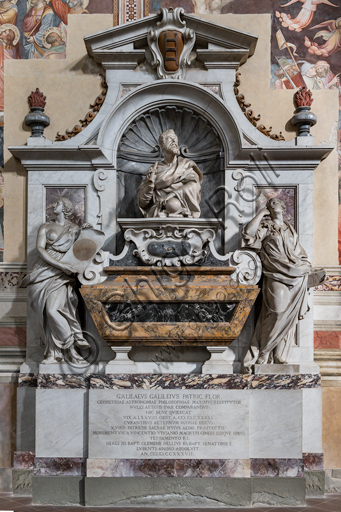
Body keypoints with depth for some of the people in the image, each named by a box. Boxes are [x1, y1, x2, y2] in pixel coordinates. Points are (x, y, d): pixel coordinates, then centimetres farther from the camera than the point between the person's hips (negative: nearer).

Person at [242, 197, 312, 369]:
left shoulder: (290, 229, 22)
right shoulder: (265, 226, 7)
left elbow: (300, 252, 24)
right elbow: (249, 231, -14)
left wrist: (306, 267, 7)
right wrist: (262, 213, -3)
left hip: (295, 277, 5)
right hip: (276, 276, -5)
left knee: (289, 316, 0)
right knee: (277, 312, -16)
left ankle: (280, 356, 7)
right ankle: (264, 353, -6)